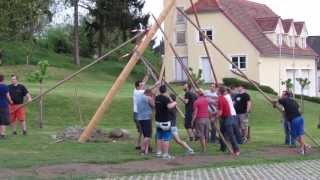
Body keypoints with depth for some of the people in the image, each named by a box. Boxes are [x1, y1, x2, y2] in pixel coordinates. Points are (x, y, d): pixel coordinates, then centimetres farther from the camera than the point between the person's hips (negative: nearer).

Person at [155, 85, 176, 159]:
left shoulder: (157, 98, 8)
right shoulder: (166, 99, -16)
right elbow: (169, 106, -35)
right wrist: (174, 103, -15)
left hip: (158, 121, 8)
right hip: (165, 121, -8)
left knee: (159, 137, 18)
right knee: (166, 138, -4)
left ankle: (158, 153, 24)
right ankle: (165, 154, -5)